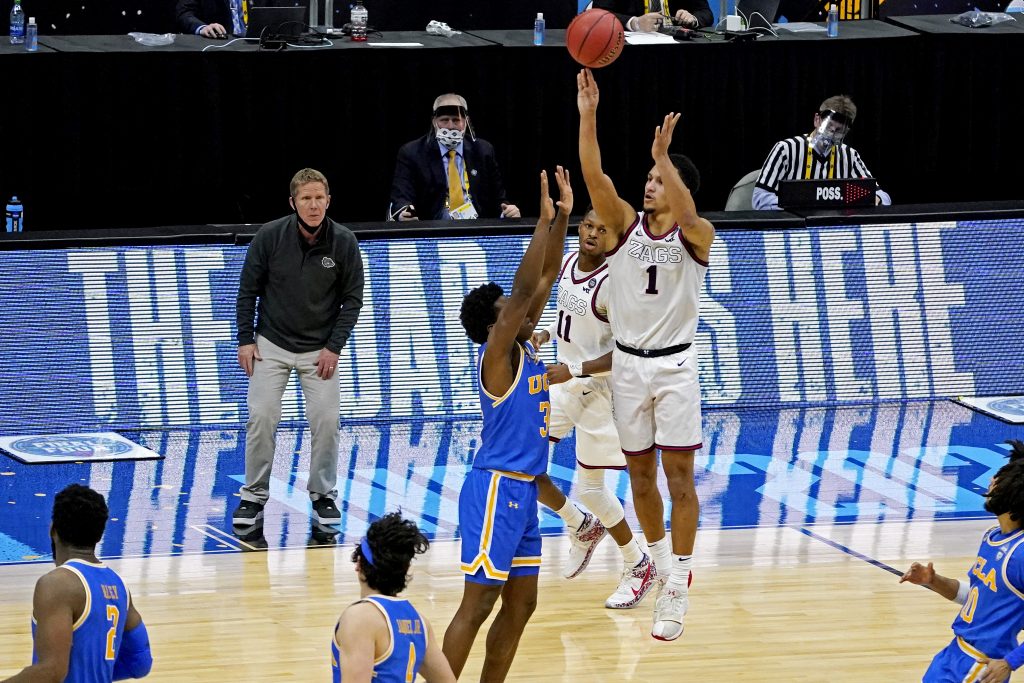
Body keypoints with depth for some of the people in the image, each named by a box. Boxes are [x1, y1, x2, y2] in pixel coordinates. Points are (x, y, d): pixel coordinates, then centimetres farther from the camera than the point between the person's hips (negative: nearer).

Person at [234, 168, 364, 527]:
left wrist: (334, 347, -8)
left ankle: (323, 493, 13)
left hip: (320, 349, 0)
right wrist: (246, 339, -4)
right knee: (262, 417, -8)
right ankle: (254, 494, 5)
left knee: (326, 420, -5)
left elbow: (352, 298, -2)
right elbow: (248, 289, -1)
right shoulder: (269, 236, -12)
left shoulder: (344, 242, -11)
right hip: (271, 345, 0)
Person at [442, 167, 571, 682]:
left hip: (522, 489, 9)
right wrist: (543, 221, -21)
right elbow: (524, 287, -22)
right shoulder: (497, 352, -11)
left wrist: (563, 217, 5)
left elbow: (545, 278, 13)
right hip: (496, 488, -9)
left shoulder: (523, 347, 11)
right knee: (478, 604, -10)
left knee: (520, 605, 10)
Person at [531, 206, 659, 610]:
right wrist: (546, 334, 1)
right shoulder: (568, 262, 1)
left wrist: (572, 371, -30)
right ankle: (583, 528, 26)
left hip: (598, 389, -7)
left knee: (591, 488, -1)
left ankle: (639, 567, 21)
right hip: (564, 380, 7)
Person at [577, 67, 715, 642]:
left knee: (679, 475, -5)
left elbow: (685, 213, -33)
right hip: (628, 363, 4)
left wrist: (663, 156, -45)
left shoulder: (696, 235, -8)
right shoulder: (626, 224, 1)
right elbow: (595, 176, -14)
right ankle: (659, 559, 31)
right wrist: (588, 116, -27)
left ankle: (678, 586, -4)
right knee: (640, 472, 12)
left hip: (674, 364, -4)